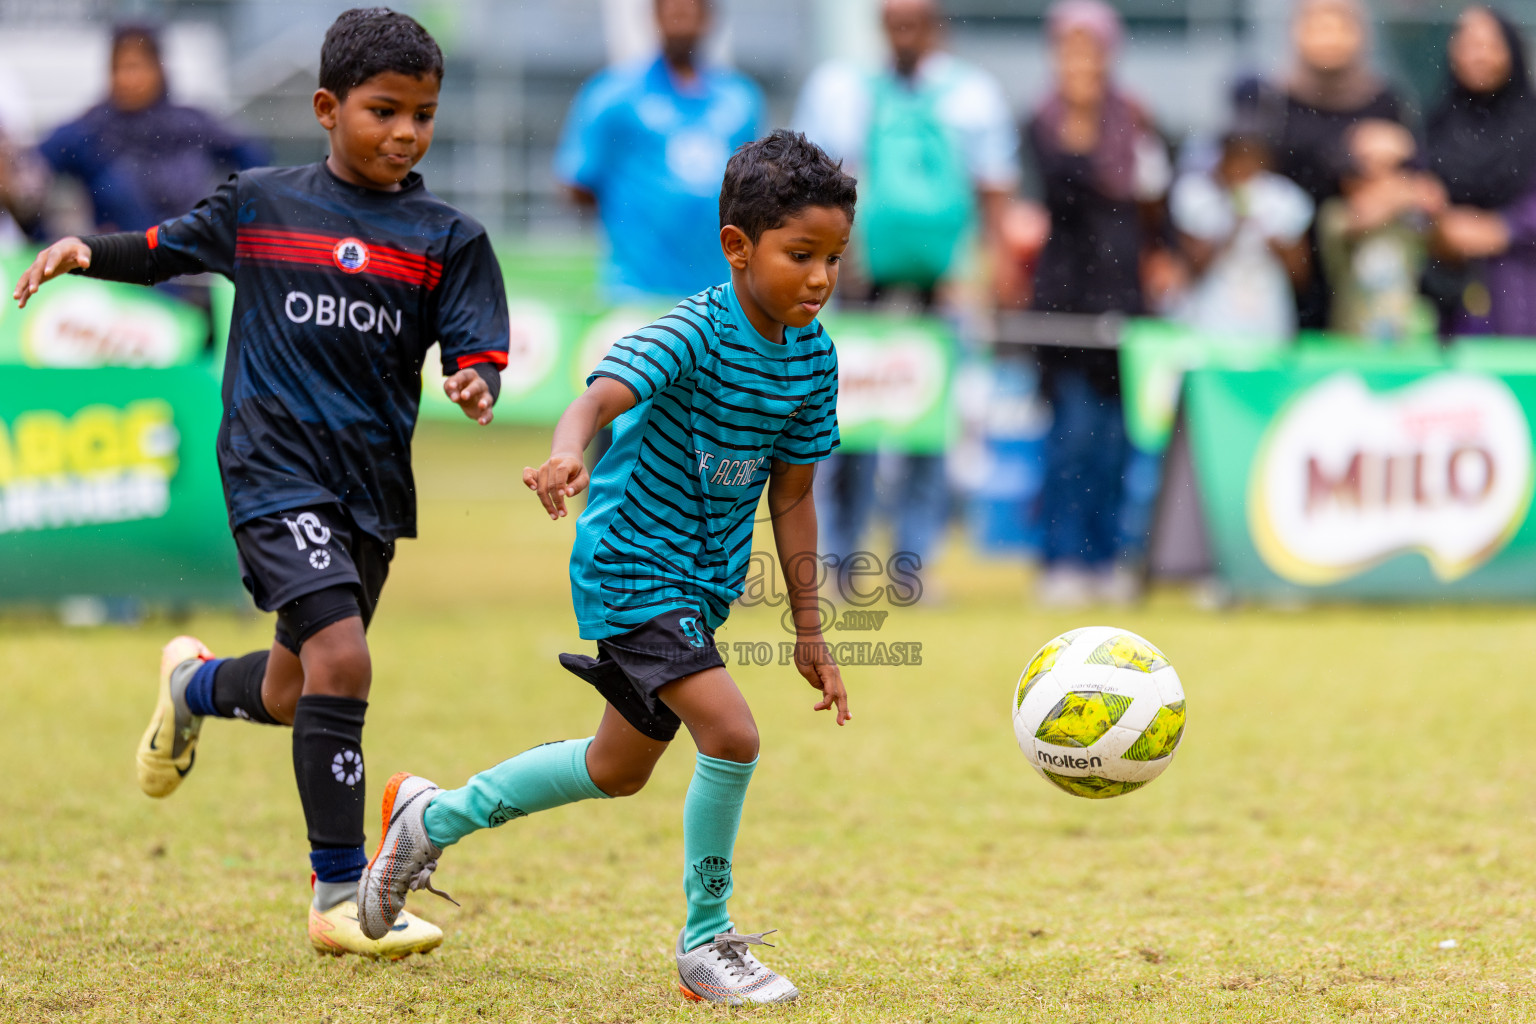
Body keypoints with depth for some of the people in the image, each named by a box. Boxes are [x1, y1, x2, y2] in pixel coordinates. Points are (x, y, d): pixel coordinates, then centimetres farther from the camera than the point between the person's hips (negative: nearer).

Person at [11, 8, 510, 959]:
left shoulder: (447, 238, 3)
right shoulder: (261, 203, 2)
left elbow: (476, 347, -1)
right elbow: (169, 248, 17)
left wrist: (476, 384, -23)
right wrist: (86, 251, -1)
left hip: (372, 481, 4)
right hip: (274, 465, -3)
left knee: (291, 697, 14)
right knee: (340, 657, -20)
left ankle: (195, 683, 52)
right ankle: (341, 894, -13)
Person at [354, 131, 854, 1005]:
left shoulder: (813, 356, -1)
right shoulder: (696, 333, -22)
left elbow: (792, 494, 8)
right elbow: (604, 393, -40)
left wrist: (808, 629, 9)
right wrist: (570, 451, -63)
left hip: (704, 585, 8)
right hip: (631, 565, -8)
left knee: (620, 770, 21)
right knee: (732, 735, -22)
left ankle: (438, 816, 41)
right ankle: (707, 944, -4)